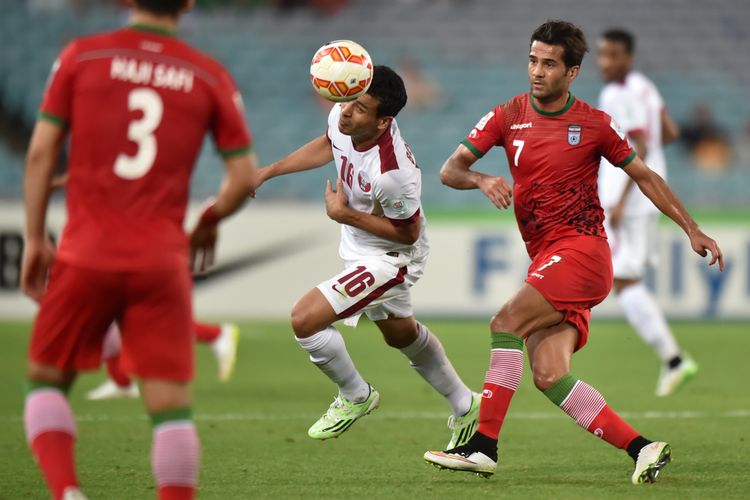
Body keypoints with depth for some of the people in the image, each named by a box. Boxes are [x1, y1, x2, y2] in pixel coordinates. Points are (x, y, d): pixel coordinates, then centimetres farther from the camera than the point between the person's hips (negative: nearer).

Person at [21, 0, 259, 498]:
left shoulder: (81, 56, 3)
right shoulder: (210, 77, 4)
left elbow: (41, 152, 2)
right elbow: (246, 176, 5)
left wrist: (35, 240, 9)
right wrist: (209, 222, 24)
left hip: (86, 255, 0)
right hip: (163, 261, 0)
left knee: (46, 380, 15)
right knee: (171, 403, 1)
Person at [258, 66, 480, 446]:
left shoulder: (392, 172, -39)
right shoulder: (342, 117, -17)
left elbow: (408, 232, -23)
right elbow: (329, 145, 9)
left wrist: (345, 215, -26)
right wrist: (269, 171, 7)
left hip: (389, 258, -9)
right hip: (359, 249, 9)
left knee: (304, 319, -17)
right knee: (402, 335, 28)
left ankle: (356, 397, 8)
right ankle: (465, 408, 49)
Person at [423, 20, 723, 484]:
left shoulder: (595, 124, 1)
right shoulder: (507, 117, 8)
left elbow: (644, 176, 12)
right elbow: (449, 170, 2)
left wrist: (692, 229, 9)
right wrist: (481, 180, -21)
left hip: (582, 250, -5)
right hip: (545, 260, 5)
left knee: (506, 322, -23)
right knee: (549, 377, -8)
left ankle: (483, 445, -22)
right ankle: (642, 448, -3)